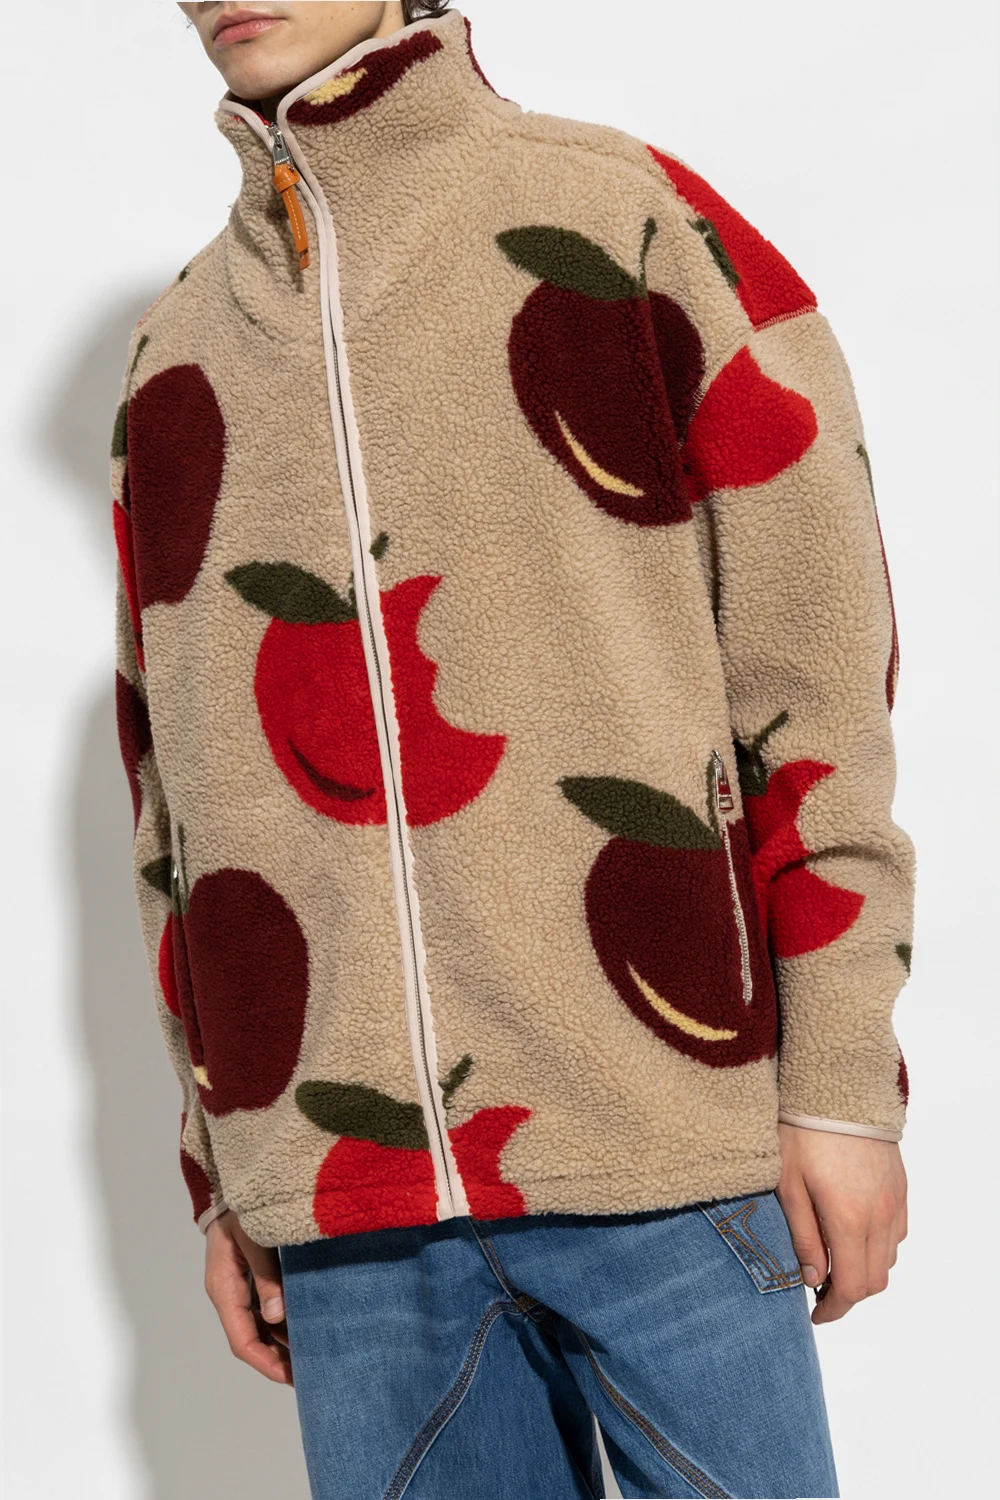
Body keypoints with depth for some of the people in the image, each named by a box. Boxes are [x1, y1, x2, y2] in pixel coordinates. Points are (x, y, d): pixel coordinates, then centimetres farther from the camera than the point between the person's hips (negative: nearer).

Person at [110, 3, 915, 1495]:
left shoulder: (629, 221, 2)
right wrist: (223, 1173, 14)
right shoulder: (170, 351, 14)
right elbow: (171, 795, 15)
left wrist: (844, 1085, -5)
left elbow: (816, 658, -2)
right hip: (338, 1188, 4)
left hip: (670, 1151, -3)